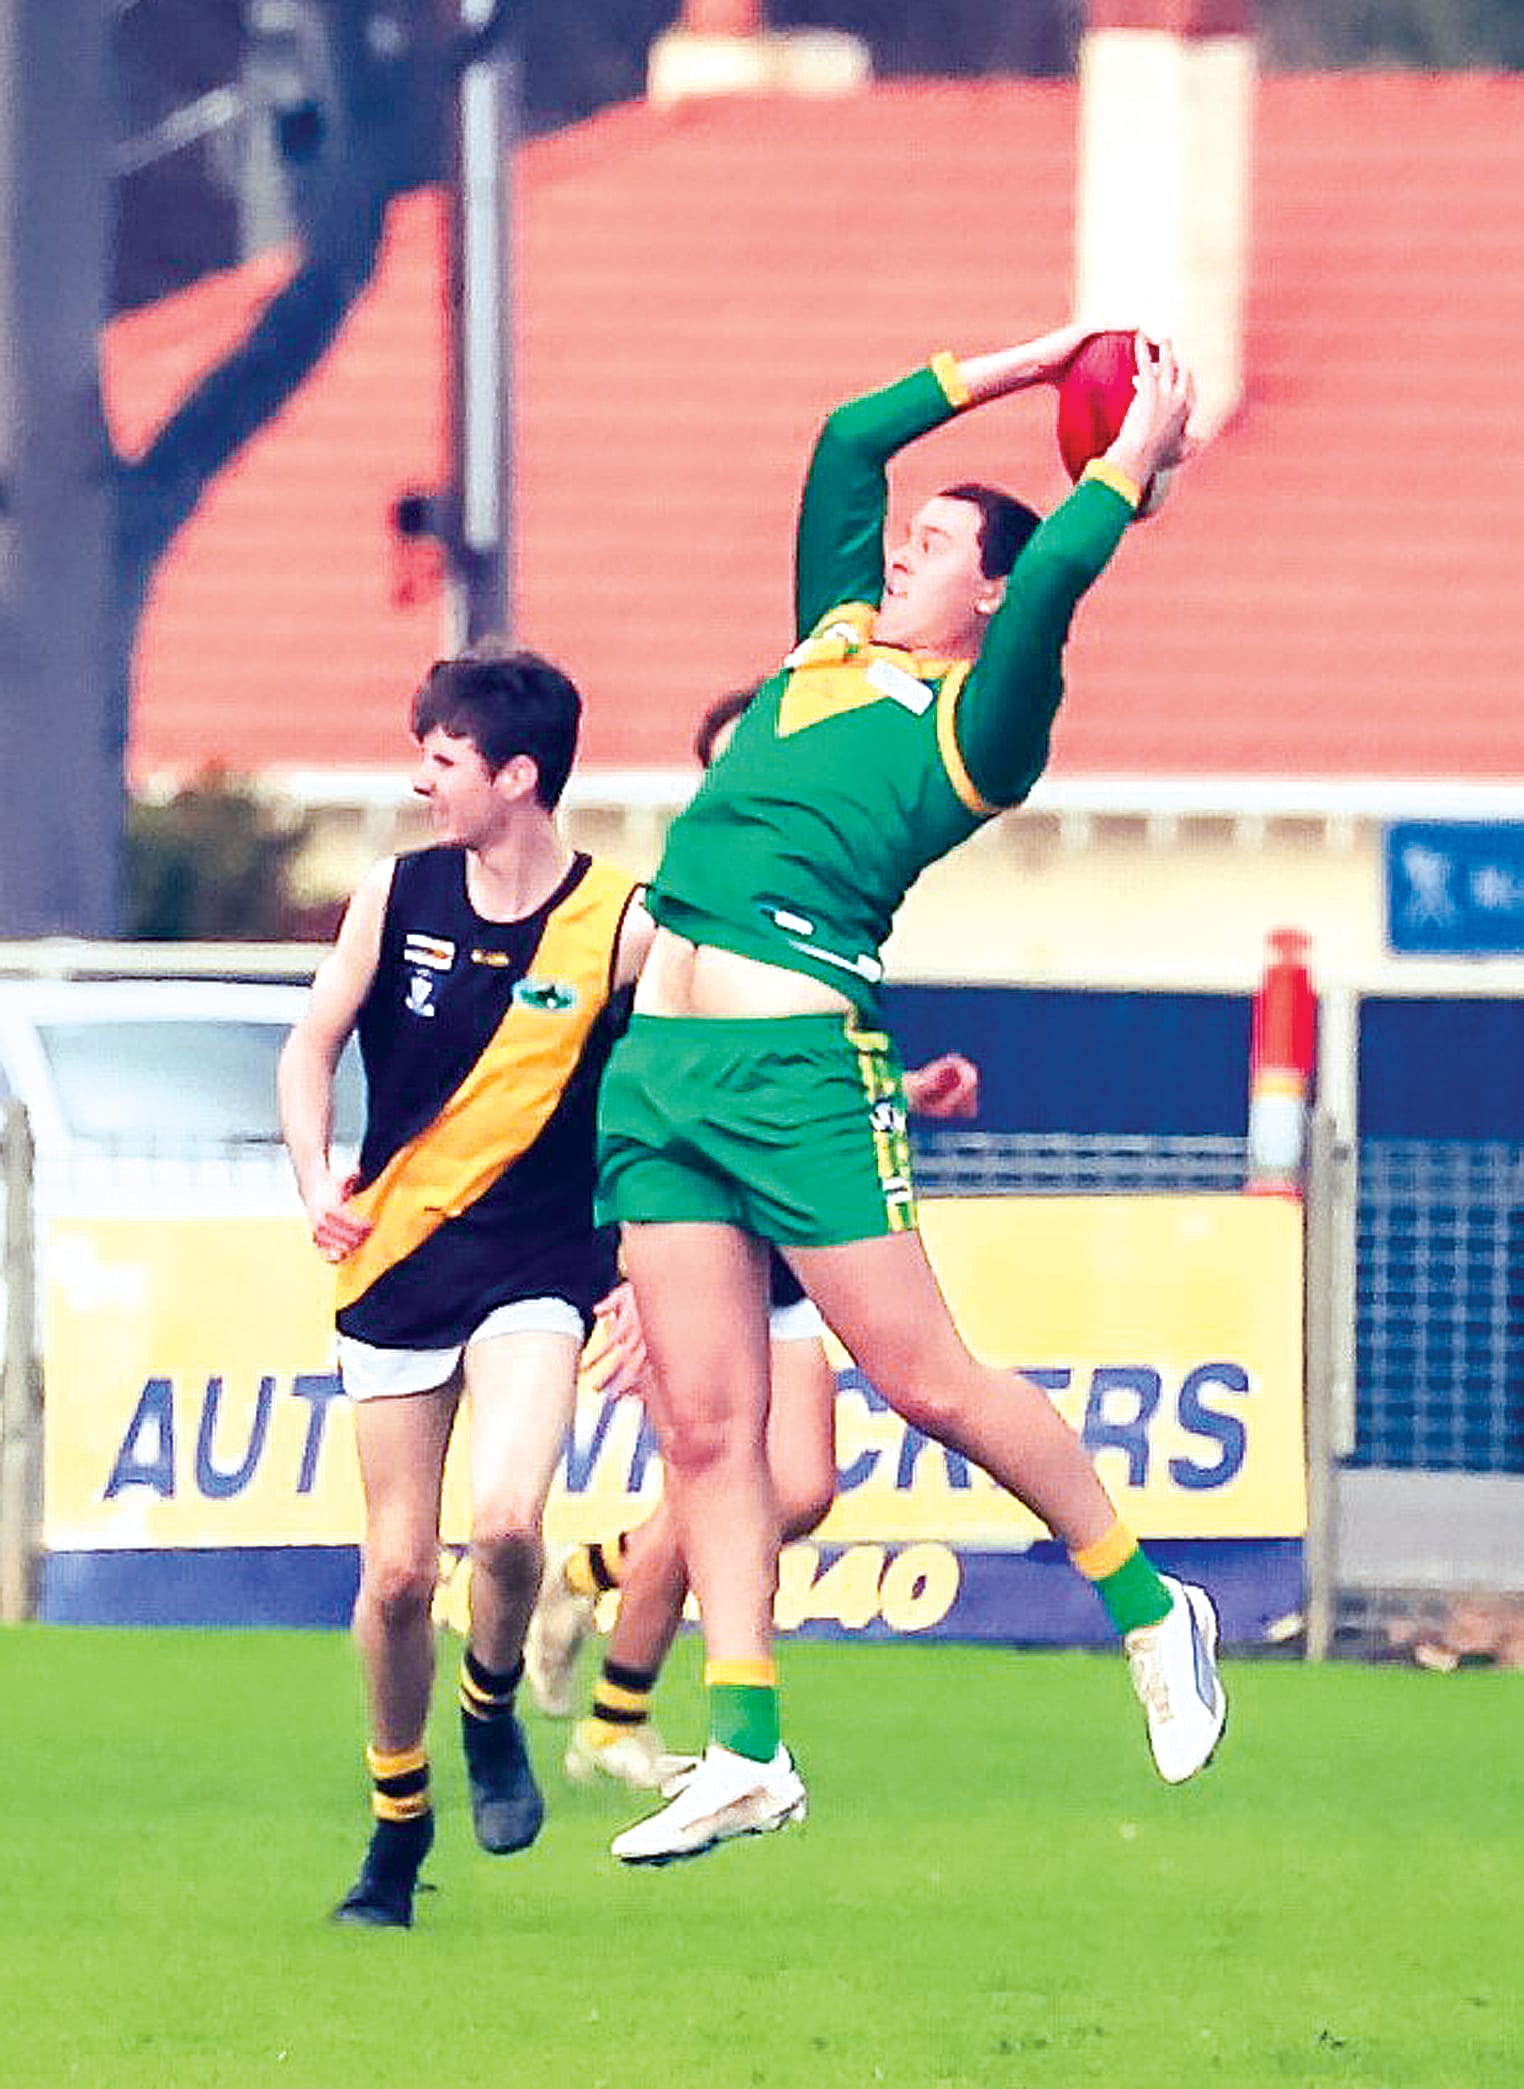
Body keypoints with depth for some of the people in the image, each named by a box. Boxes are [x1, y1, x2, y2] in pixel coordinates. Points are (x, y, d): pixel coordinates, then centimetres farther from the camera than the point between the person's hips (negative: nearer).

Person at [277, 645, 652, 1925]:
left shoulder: (619, 925, -9)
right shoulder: (398, 896, -1)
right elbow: (312, 1049, 8)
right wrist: (318, 1182, -9)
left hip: (536, 1264, -3)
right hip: (395, 1262, 3)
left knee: (507, 1518, -26)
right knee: (396, 1570, 2)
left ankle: (494, 1707, 6)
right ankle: (398, 1817, 25)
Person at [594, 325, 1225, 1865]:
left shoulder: (977, 724, 3)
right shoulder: (834, 645, 21)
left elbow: (1054, 575, -12)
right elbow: (848, 442, 26)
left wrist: (1138, 456, 1)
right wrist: (1027, 365, 28)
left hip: (802, 1055, -6)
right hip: (661, 1050, 6)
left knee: (923, 1377, -6)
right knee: (704, 1419, 1)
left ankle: (1148, 1607, 13)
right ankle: (745, 1752, 2)